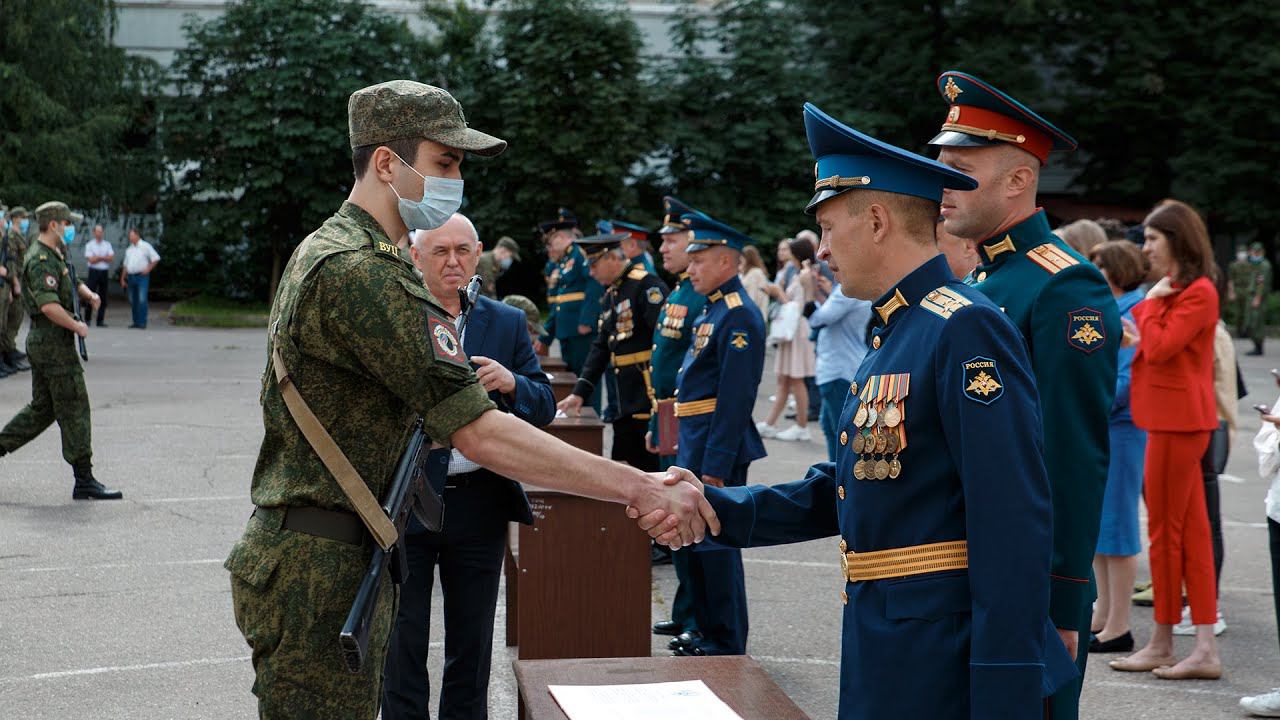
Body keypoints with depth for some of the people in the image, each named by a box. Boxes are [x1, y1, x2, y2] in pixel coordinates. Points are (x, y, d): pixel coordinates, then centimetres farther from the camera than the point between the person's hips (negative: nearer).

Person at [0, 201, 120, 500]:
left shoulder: (56, 255, 15)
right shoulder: (41, 260, -17)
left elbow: (72, 282, 30)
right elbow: (48, 305, -29)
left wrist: (89, 294, 8)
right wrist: (76, 326, -18)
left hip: (42, 341, 10)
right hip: (53, 343, -10)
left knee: (42, 407, 17)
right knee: (75, 409, -6)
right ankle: (84, 481, -4)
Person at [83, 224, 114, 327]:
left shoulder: (107, 245, 12)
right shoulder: (89, 245, 3)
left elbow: (111, 257, -2)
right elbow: (91, 260, -7)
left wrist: (98, 257, -8)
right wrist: (104, 258, -3)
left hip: (104, 272, 3)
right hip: (94, 271, -3)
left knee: (103, 298, 2)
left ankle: (100, 321, 5)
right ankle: (87, 319, 2)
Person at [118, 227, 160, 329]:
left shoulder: (145, 246, 0)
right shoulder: (129, 249, 18)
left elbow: (156, 258, -2)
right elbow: (125, 265, 21)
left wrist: (148, 269, -9)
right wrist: (122, 279, 16)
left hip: (142, 276, -6)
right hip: (131, 277, 6)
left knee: (142, 300, -13)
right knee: (132, 301, 6)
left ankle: (142, 323, -13)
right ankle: (136, 322, 13)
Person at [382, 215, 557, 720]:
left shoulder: (508, 323, 7)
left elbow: (544, 407, 2)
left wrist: (510, 383, -18)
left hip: (478, 505, 3)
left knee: (472, 645, 13)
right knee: (403, 645, 6)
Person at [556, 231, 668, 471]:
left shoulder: (647, 285, -12)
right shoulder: (612, 294, 17)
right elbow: (601, 347, 20)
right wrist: (580, 392, 13)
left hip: (651, 396, -9)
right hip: (627, 400, 9)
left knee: (652, 467, -5)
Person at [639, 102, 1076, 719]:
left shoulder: (966, 330, -18)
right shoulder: (891, 337, 13)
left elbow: (1015, 527, -23)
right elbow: (841, 492, 15)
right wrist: (712, 506, 5)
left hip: (941, 659, -9)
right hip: (879, 644, 9)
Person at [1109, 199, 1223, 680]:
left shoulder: (1199, 292, -13)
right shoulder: (1173, 290, 17)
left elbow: (1160, 347, -20)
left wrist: (1151, 301, -10)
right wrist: (1138, 338, 5)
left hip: (1178, 422, -10)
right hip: (1174, 420, 10)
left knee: (1165, 532, -2)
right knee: (1191, 532, 8)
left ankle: (1162, 645, 8)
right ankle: (1205, 650, 10)